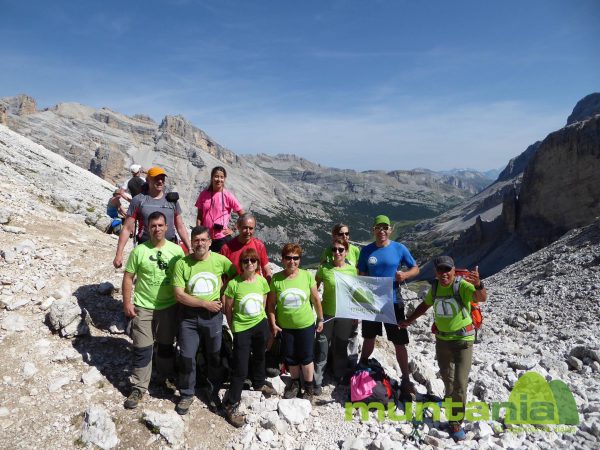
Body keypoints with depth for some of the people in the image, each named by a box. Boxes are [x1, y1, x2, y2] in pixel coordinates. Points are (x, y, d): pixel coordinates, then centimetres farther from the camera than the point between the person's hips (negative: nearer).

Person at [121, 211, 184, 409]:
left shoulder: (176, 250, -5)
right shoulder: (139, 251, -9)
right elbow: (128, 277, -4)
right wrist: (127, 303, -7)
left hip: (169, 307, 2)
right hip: (143, 307, -1)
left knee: (166, 346, 18)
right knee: (142, 349, 5)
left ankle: (167, 378, 38)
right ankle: (138, 387, 19)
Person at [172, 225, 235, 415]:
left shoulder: (220, 260, -8)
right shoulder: (182, 264, -10)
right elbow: (179, 295, -13)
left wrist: (225, 299, -2)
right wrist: (206, 303, -16)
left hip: (213, 315, 1)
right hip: (189, 315, 0)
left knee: (215, 356, 13)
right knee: (186, 357, 7)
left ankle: (213, 393, 34)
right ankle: (187, 394, 29)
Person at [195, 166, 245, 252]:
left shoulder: (228, 196, -7)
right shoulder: (203, 194, 2)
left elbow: (243, 215, -2)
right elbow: (199, 216, 7)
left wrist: (233, 230, -3)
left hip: (222, 238, -3)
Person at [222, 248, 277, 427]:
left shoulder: (262, 281, -6)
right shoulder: (234, 284, -18)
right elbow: (228, 308, -7)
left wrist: (258, 318, 11)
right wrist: (233, 327, 1)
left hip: (261, 325, 5)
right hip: (241, 329, -4)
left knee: (259, 356, 27)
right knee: (240, 370, -2)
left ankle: (259, 383, 54)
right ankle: (231, 406, 13)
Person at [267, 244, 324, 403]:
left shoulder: (307, 275, -12)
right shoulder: (276, 278, -11)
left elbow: (316, 299, -3)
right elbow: (271, 303, -3)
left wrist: (320, 319, 2)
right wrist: (273, 324, -4)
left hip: (306, 325, -1)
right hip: (285, 326, 1)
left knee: (306, 357, 11)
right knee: (290, 358, 16)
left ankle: (309, 387, 32)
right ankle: (295, 382, 41)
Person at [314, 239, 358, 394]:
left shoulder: (352, 269, -3)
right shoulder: (324, 268, -9)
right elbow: (314, 289, -1)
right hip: (326, 313, -2)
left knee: (341, 348, 17)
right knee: (321, 348, 3)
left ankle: (340, 377, 37)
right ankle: (317, 381, 17)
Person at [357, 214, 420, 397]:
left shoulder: (399, 248, -6)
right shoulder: (366, 250, -2)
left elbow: (416, 268, 4)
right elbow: (361, 277, 4)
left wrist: (405, 275, -18)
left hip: (393, 302, -1)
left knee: (399, 342, 3)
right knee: (369, 337, 18)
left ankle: (406, 380, 18)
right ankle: (362, 367, 41)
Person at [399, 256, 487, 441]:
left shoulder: (462, 285, -19)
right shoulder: (435, 287, -1)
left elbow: (482, 298, -38)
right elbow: (425, 305, 16)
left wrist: (478, 285, -60)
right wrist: (409, 321, 20)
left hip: (463, 340, -4)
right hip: (442, 339, 5)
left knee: (460, 383, -3)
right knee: (446, 376, 16)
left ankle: (456, 422, 12)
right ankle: (450, 398, 41)